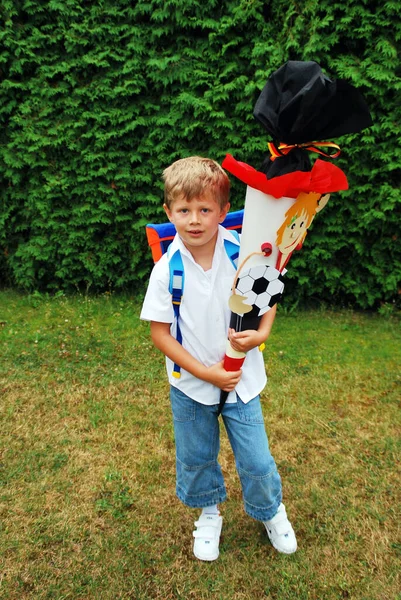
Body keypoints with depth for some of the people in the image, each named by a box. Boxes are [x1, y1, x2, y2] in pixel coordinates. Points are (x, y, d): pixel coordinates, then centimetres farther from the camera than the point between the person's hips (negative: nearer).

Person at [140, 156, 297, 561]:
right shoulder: (166, 270, -18)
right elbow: (159, 333, -12)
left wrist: (260, 334, -19)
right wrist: (205, 372, -17)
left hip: (242, 378, 0)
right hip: (190, 384, 0)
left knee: (257, 461, 11)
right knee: (195, 459, 20)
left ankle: (271, 512, 46)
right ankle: (209, 514, 51)